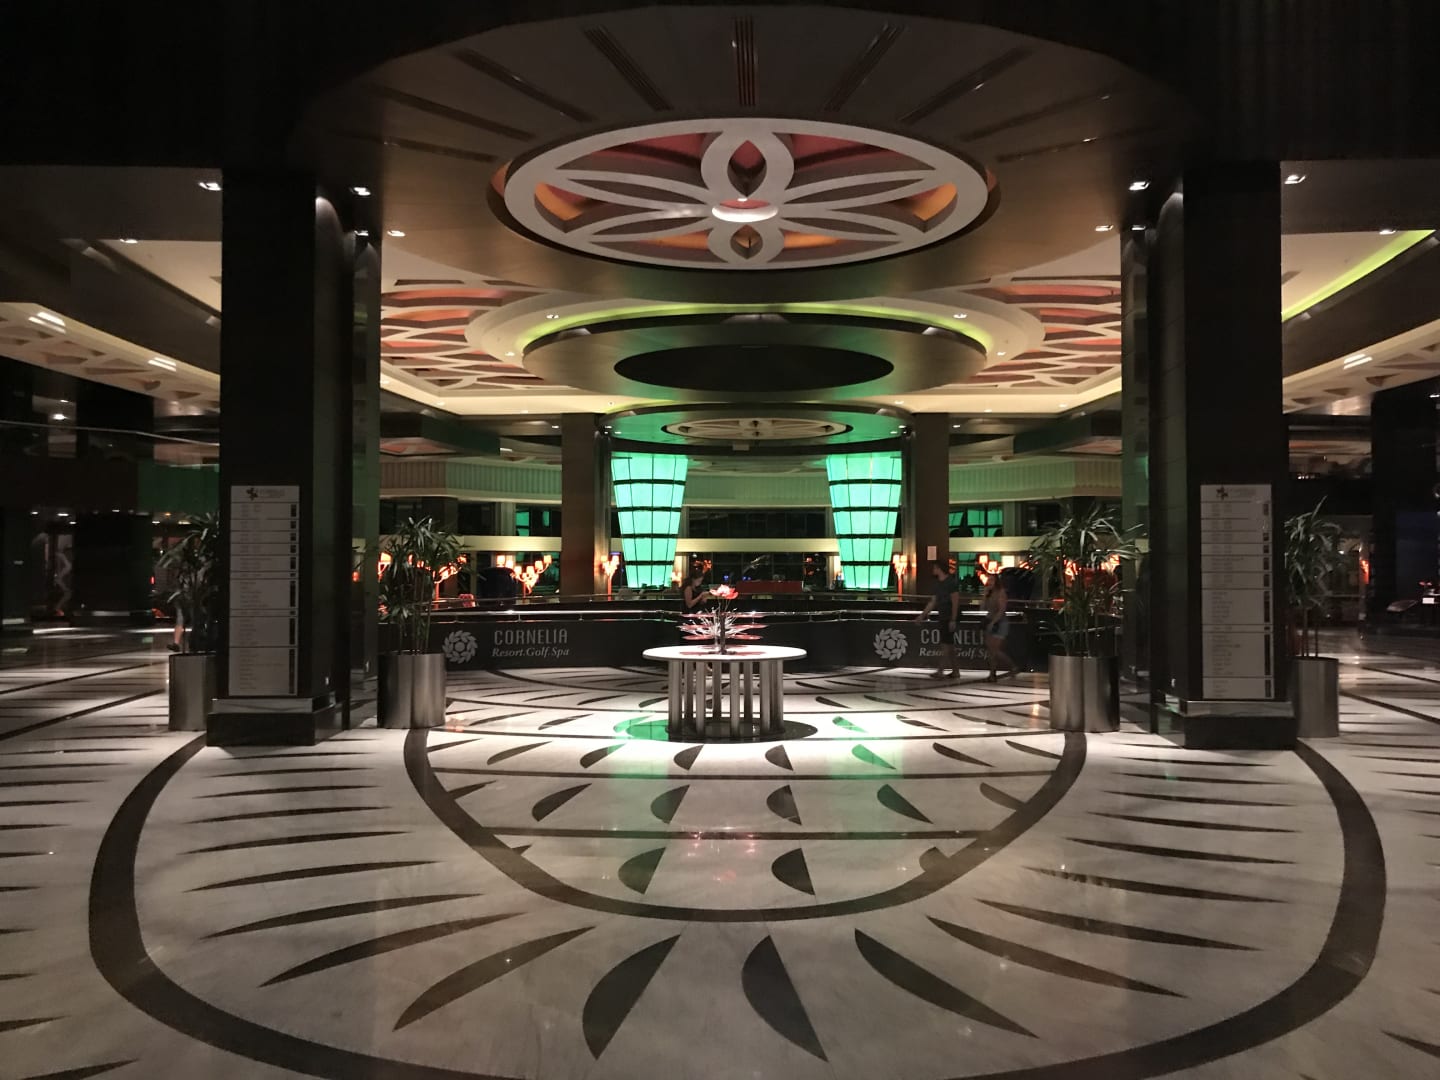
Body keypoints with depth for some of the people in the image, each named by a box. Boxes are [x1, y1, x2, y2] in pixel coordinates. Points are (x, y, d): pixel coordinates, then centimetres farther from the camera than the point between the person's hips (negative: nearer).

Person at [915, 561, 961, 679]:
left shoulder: (951, 582, -12)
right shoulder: (938, 583, 13)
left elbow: (955, 601, -16)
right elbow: (933, 602, 18)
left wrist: (953, 620, -21)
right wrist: (922, 615, 13)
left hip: (951, 618, -8)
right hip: (943, 618, 9)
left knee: (946, 646, -11)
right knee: (949, 647, 10)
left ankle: (940, 671, -13)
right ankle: (955, 671, 16)